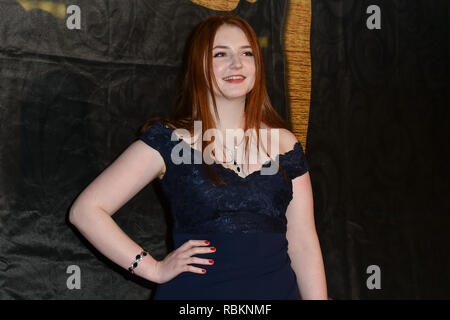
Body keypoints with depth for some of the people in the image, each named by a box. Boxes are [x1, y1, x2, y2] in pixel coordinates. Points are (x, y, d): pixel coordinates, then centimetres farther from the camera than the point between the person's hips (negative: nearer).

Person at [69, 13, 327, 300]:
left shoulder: (284, 144, 5)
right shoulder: (169, 140, -5)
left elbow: (303, 244, 5)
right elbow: (85, 210, -8)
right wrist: (154, 269, -11)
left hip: (275, 289, 3)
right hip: (195, 290, -3)